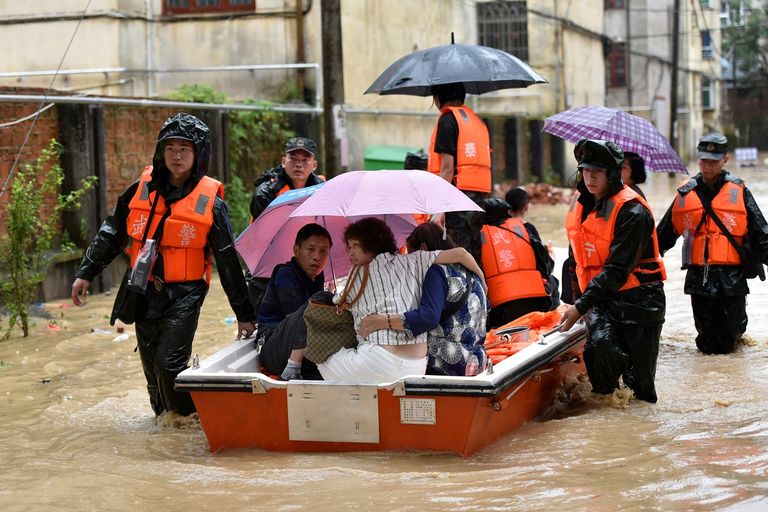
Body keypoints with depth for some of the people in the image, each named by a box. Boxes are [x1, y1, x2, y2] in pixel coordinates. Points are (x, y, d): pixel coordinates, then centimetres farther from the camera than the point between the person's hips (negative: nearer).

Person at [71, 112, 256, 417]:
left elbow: (228, 262, -3)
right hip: (144, 291, 4)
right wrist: (86, 273, 10)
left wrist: (244, 315, -2)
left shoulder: (210, 201, -7)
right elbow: (112, 233, 14)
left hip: (184, 294, -4)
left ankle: (189, 418, 6)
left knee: (169, 363, -15)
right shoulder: (142, 188, 2)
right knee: (152, 367, 11)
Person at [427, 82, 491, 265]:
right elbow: (485, 164, 16)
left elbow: (447, 167, -14)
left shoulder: (448, 119, -6)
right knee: (475, 255, 10)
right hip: (481, 192, 8)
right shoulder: (477, 120, 19)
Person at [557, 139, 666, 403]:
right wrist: (572, 299, 18)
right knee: (602, 341, -25)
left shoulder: (632, 211, -17)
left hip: (638, 298, -4)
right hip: (600, 297, 5)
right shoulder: (580, 202, 7)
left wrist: (581, 306, -26)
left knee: (640, 378, 0)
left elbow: (617, 269, -22)